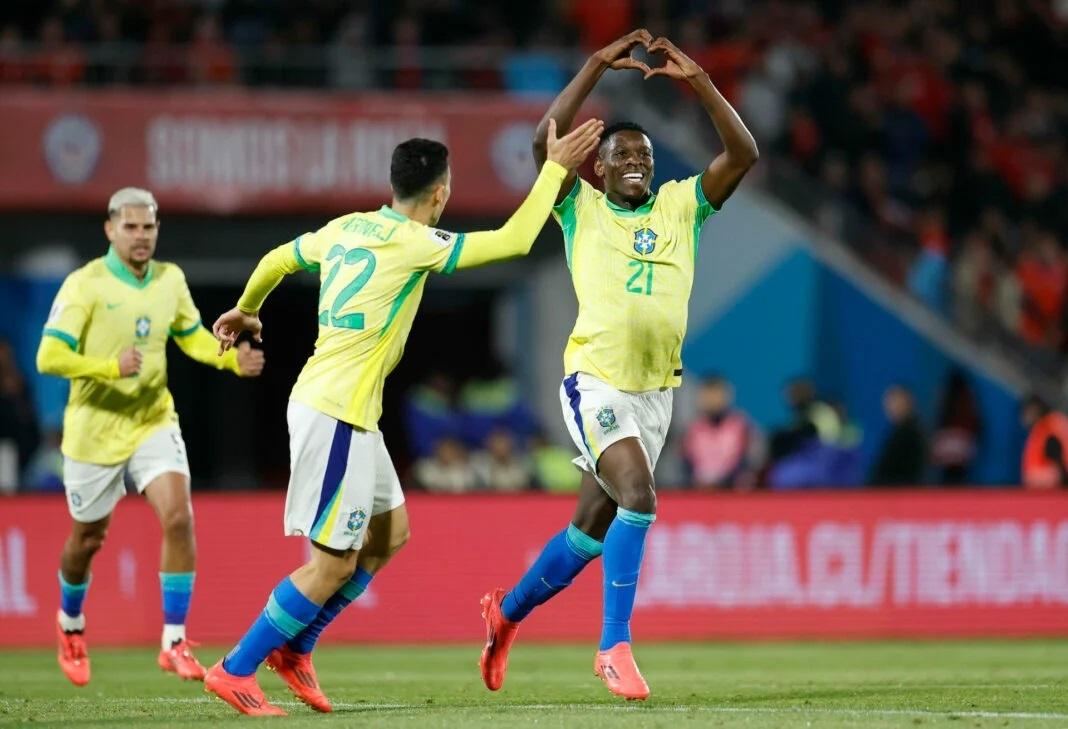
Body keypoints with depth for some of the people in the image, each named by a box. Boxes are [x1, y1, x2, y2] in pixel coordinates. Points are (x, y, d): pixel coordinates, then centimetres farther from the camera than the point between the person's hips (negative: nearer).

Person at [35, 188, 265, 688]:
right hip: (95, 429, -3)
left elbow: (193, 337, 16)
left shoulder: (170, 280, 0)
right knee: (88, 539, 12)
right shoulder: (85, 285, -15)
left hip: (154, 422, 3)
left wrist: (234, 360, -4)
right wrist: (111, 367, -35)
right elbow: (49, 358, -21)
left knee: (178, 518, -18)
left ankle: (174, 643, -13)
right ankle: (70, 623, 44)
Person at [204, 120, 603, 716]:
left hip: (352, 413, 9)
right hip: (335, 413, -9)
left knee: (389, 533, 19)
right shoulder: (414, 243, -14)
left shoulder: (347, 228, 9)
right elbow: (514, 240, -14)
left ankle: (294, 647, 24)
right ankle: (235, 671, 0)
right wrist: (556, 168, -5)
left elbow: (276, 260, 23)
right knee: (333, 564, -5)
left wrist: (245, 311, 42)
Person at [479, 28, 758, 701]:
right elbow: (546, 141, -13)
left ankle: (509, 611, 36)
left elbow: (743, 154, -2)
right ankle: (615, 646, -19)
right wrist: (598, 66, -14)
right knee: (638, 497, -25)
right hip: (596, 382, -5)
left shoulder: (680, 206, 9)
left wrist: (699, 81, -9)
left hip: (655, 391, 5)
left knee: (593, 529, 13)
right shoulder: (581, 207, 2)